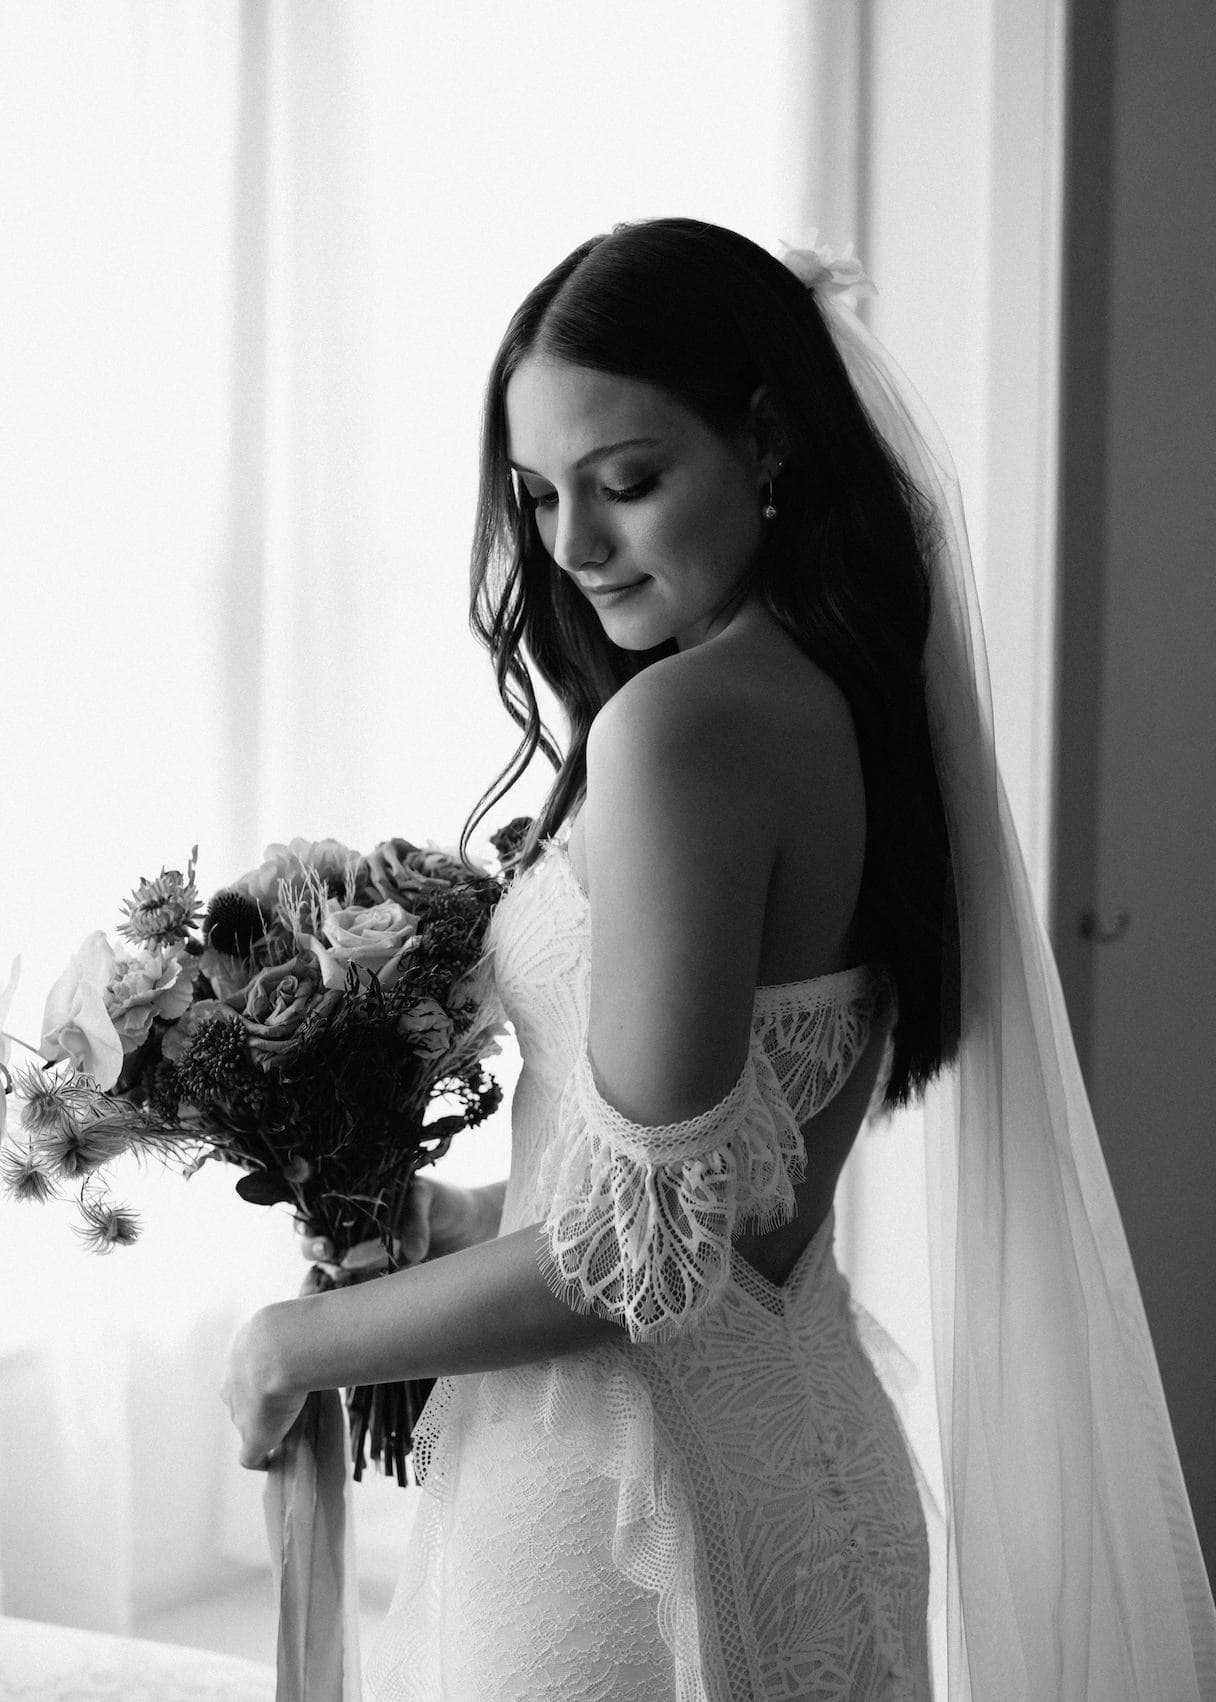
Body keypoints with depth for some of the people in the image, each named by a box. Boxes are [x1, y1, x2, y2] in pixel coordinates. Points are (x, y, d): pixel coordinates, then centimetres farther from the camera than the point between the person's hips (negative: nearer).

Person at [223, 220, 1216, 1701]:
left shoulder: (683, 721, -22)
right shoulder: (859, 694, 5)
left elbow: (645, 1248, -22)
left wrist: (296, 1343, -9)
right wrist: (444, 1216, 15)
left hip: (629, 1495, -8)